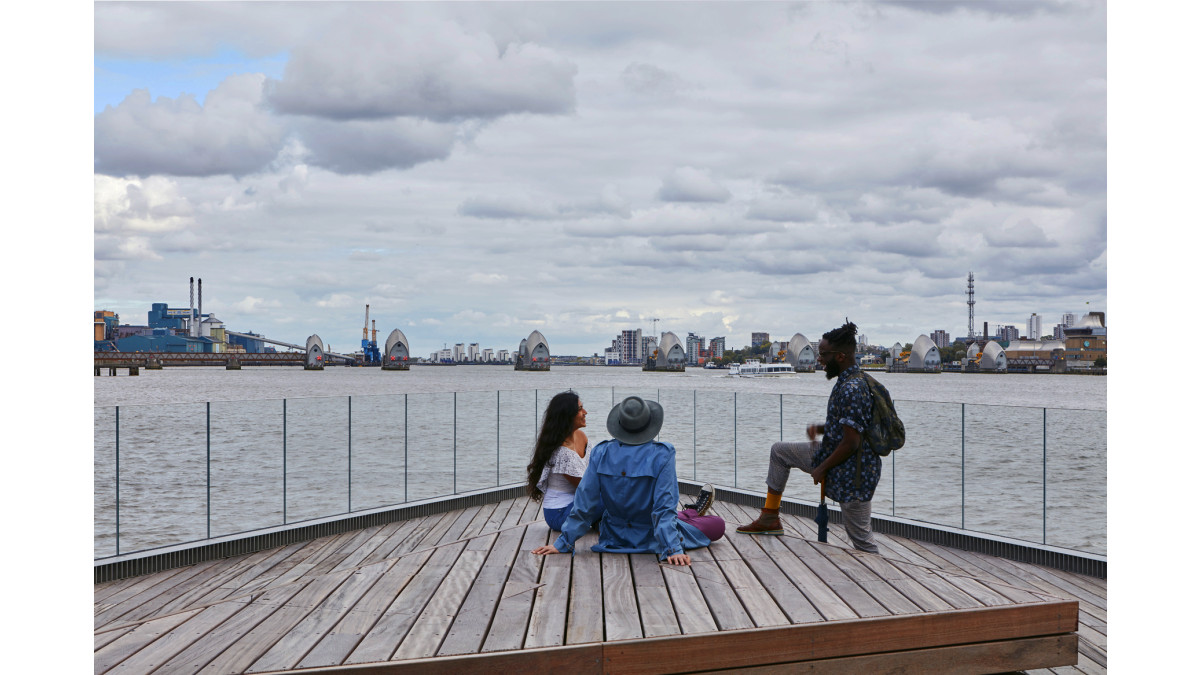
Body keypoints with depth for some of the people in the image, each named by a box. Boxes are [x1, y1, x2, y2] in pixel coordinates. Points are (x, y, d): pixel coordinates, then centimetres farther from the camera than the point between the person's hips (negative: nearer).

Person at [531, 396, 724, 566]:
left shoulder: (601, 453, -12)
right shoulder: (662, 455, -21)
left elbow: (585, 503, -10)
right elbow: (664, 506, -23)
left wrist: (563, 543, -4)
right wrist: (673, 549, -21)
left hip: (613, 538, 5)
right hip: (648, 540, -4)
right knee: (717, 525, 9)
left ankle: (690, 514, 56)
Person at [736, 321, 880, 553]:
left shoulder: (852, 390, -28)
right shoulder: (848, 381, 5)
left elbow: (851, 443, -28)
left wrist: (822, 468, -16)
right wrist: (821, 429, 2)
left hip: (851, 471, -11)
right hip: (832, 454, 11)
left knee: (860, 538, -2)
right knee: (779, 451, 19)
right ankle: (770, 520, 27)